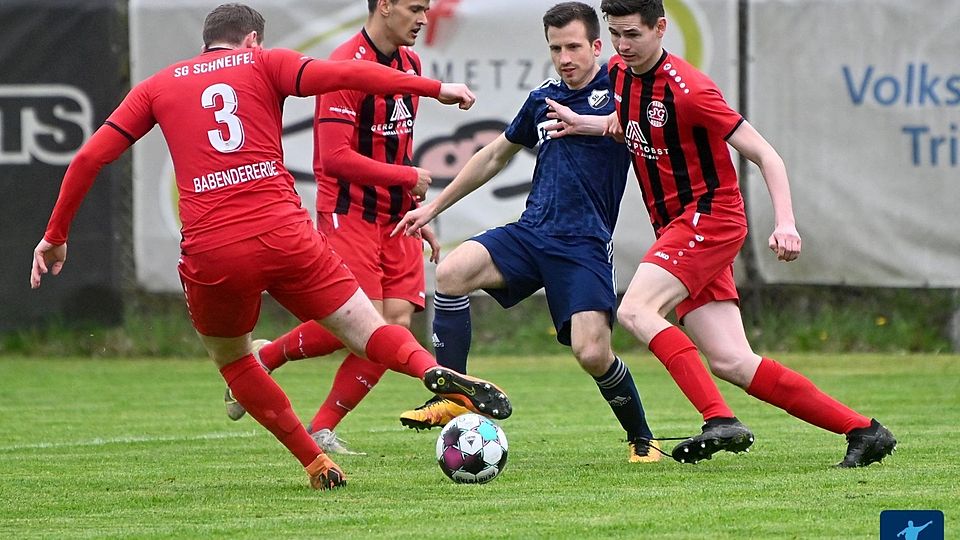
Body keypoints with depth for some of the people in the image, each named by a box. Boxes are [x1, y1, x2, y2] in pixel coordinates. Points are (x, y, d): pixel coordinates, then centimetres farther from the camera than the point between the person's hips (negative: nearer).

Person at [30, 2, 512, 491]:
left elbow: (89, 157, 15)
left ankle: (316, 463, 18)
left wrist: (55, 235, 23)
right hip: (283, 234, -1)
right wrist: (434, 88, 0)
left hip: (210, 255, 1)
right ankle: (433, 371, -30)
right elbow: (346, 75, -3)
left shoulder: (157, 86, 19)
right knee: (371, 336, 1)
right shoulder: (263, 64, 13)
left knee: (231, 361, 25)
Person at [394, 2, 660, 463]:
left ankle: (642, 438, 8)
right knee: (451, 272, -20)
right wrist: (433, 208, 30)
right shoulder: (542, 99, 14)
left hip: (585, 244, -5)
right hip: (530, 232, 5)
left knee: (592, 354, -19)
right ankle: (451, 398, -13)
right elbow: (496, 156, 27)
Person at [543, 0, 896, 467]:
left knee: (635, 310, -26)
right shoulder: (620, 72, 6)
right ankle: (862, 431, 2)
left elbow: (765, 155, -16)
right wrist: (583, 124, 13)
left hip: (709, 217, -8)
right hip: (676, 227, 8)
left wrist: (786, 222, -28)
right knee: (731, 363, -2)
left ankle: (720, 421, -29)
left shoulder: (688, 91, -18)